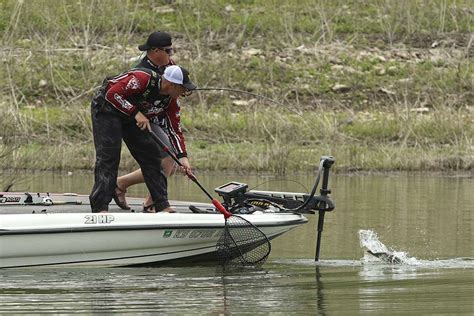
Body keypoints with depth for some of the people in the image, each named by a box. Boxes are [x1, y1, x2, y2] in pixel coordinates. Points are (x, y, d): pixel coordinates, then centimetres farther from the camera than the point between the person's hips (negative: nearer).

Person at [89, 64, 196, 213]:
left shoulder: (169, 99, -7)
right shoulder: (142, 79, -32)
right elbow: (112, 94, -32)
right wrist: (136, 113, -34)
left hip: (132, 116, 8)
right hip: (106, 109, -8)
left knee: (151, 154, 4)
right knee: (108, 156, -17)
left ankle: (161, 206, 10)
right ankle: (100, 208, -19)